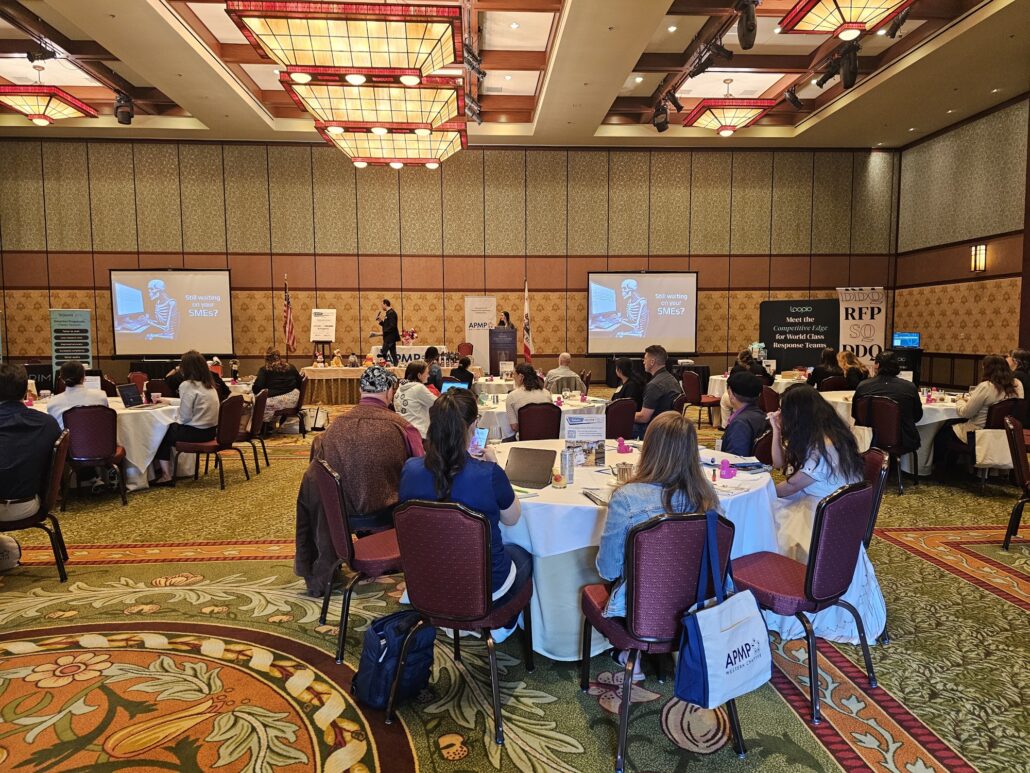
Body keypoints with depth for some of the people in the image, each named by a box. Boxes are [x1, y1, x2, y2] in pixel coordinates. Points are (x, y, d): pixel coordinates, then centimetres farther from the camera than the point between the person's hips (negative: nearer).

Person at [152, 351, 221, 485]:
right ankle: (169, 469, 31)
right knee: (172, 428, 27)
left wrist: (176, 423, 4)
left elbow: (185, 416, -17)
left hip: (195, 432, -8)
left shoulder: (187, 385, -16)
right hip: (210, 430, 8)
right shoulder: (208, 384, 9)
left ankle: (166, 475, 17)